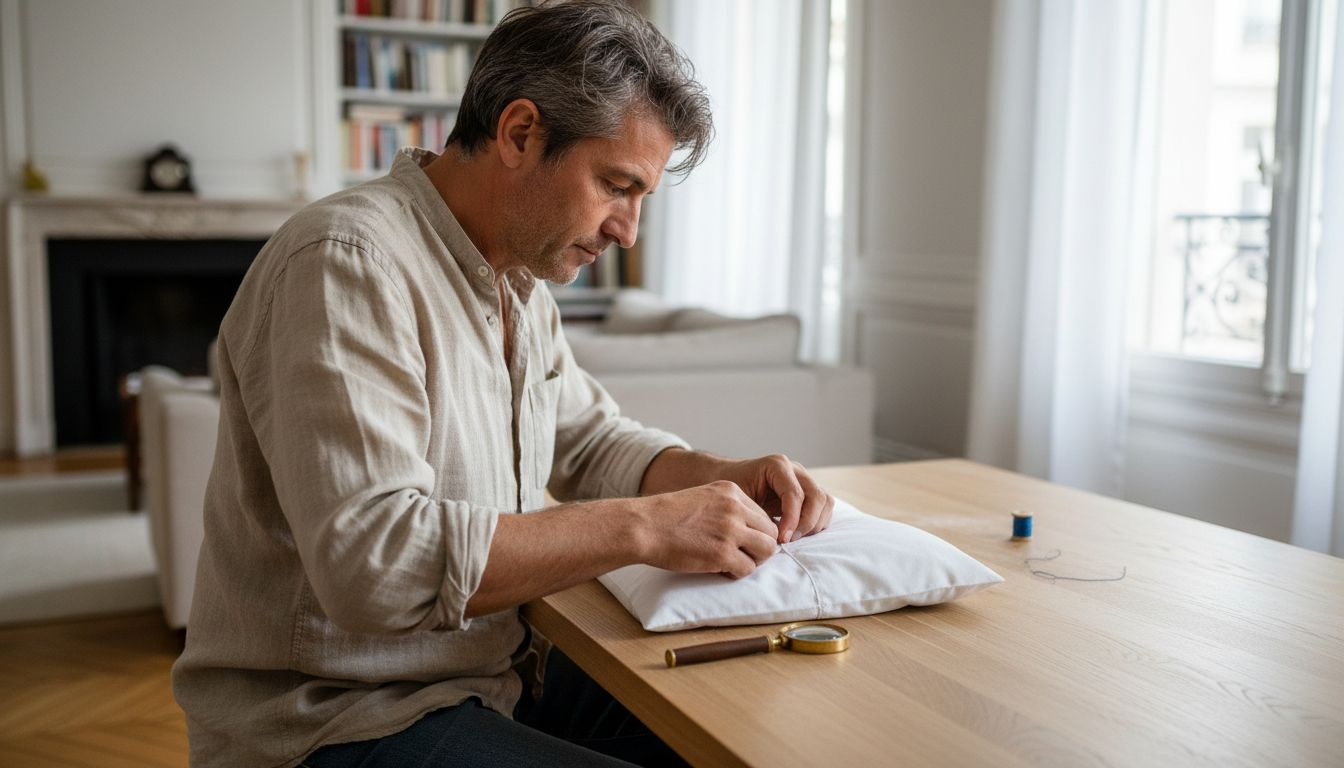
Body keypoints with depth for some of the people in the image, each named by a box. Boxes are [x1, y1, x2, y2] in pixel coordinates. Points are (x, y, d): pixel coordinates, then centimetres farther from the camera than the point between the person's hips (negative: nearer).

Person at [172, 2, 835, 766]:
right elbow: (372, 559, -31)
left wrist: (722, 477, -2)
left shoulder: (520, 279, 7)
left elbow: (592, 440, 17)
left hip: (487, 673, 9)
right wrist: (641, 526, -27)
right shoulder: (349, 262, -22)